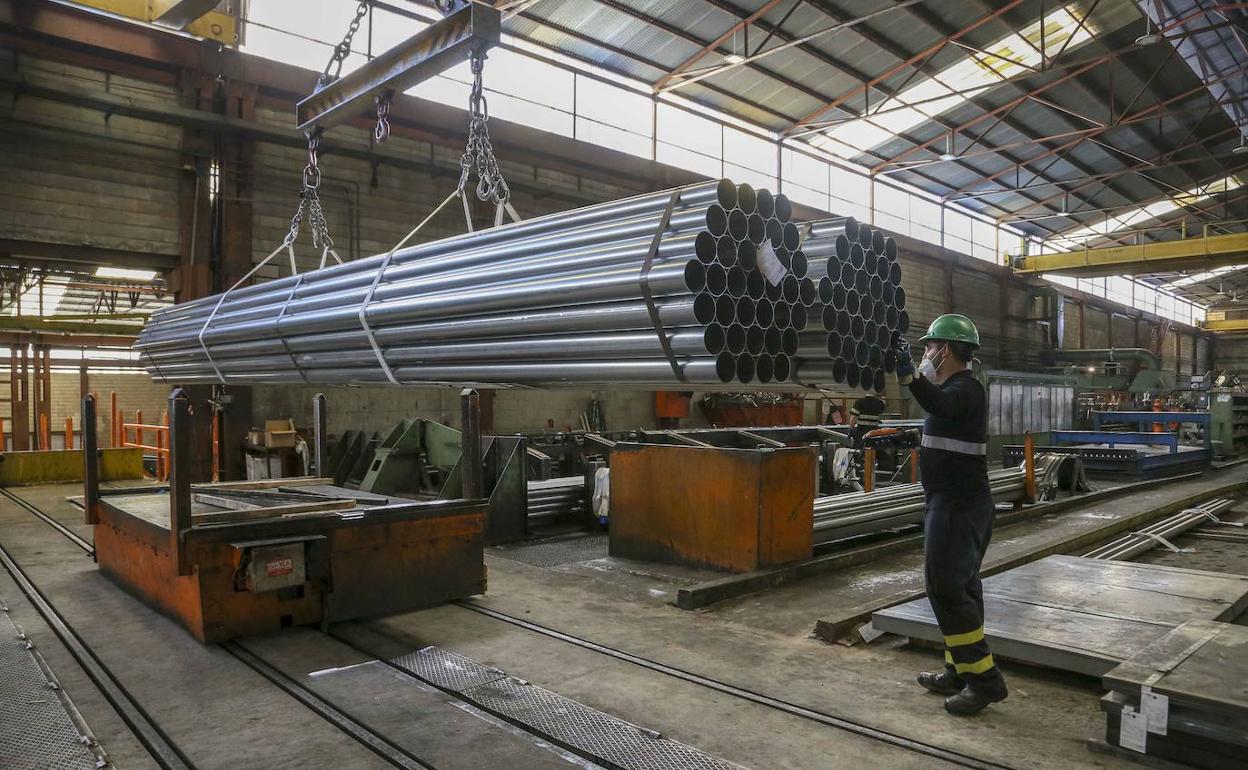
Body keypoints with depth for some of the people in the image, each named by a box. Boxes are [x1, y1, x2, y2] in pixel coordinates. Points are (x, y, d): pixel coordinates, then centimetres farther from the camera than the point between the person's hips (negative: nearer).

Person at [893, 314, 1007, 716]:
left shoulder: (964, 389, -16)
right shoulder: (958, 388, 15)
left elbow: (940, 406, -40)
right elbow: (938, 405, 35)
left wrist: (908, 374, -54)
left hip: (958, 505, -11)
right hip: (959, 502, 11)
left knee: (945, 587, -10)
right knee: (959, 586, 13)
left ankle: (984, 679, -4)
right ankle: (959, 672, 22)